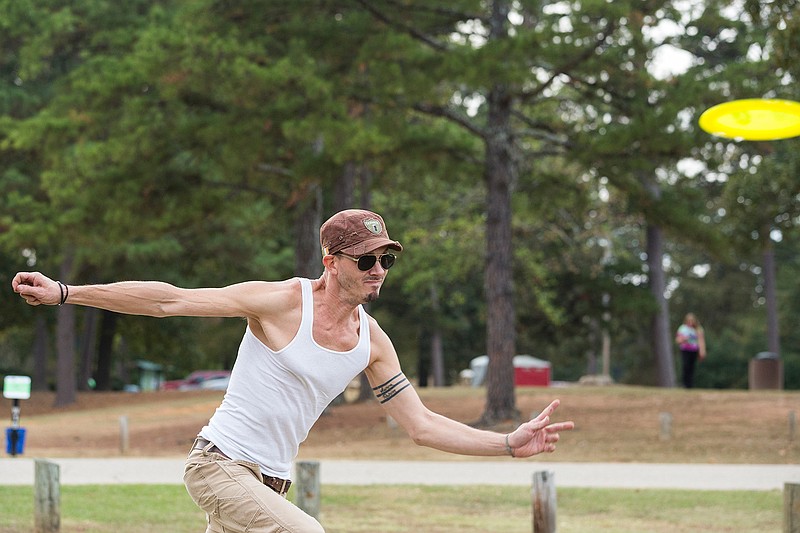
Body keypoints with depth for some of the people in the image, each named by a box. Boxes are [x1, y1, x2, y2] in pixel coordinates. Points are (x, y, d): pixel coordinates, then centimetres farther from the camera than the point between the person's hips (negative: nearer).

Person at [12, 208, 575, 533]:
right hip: (220, 464, -7)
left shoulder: (373, 341, 4)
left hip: (271, 482, 7)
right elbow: (169, 300, -12)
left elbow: (423, 425, 6)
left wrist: (510, 444, -3)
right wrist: (64, 293, -14)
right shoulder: (281, 301, -13)